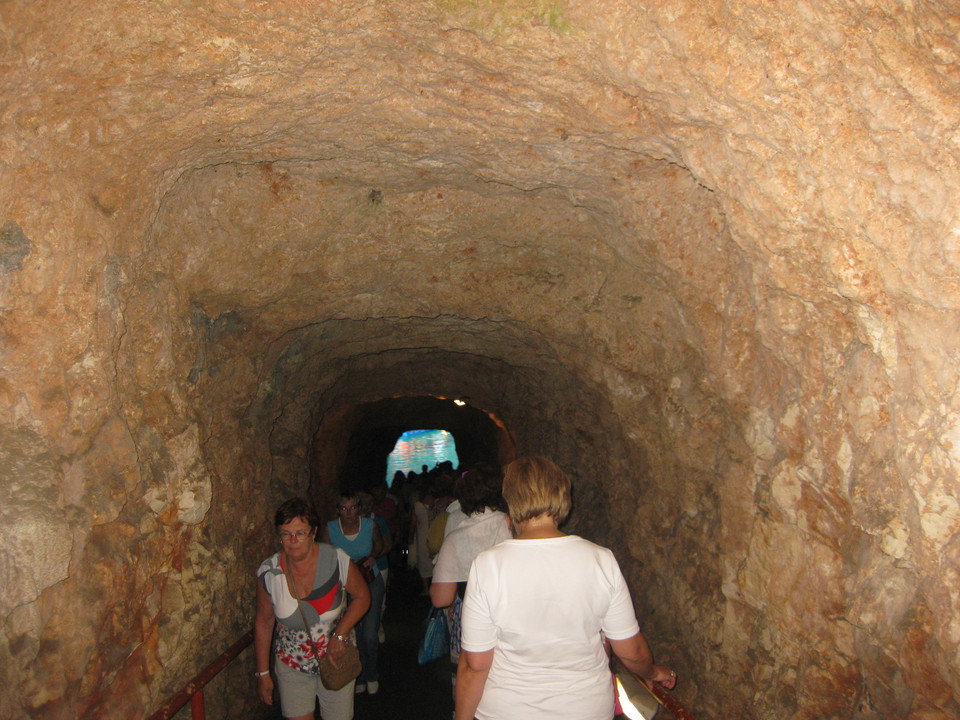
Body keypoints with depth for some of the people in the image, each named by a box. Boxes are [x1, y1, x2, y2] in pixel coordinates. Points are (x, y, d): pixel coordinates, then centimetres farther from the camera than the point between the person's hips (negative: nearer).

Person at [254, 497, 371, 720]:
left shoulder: (337, 560, -19)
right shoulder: (268, 573, -13)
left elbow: (362, 597, -4)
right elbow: (264, 623, -1)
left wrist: (340, 635, -17)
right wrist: (263, 673, 4)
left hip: (336, 659, -1)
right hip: (292, 666, 1)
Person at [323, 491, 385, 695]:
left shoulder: (370, 525, -13)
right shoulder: (330, 529, -13)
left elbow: (380, 545, 6)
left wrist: (373, 557, -13)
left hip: (371, 582, -1)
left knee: (369, 633, -7)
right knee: (355, 634, 12)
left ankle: (371, 675, 21)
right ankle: (361, 677, 35)